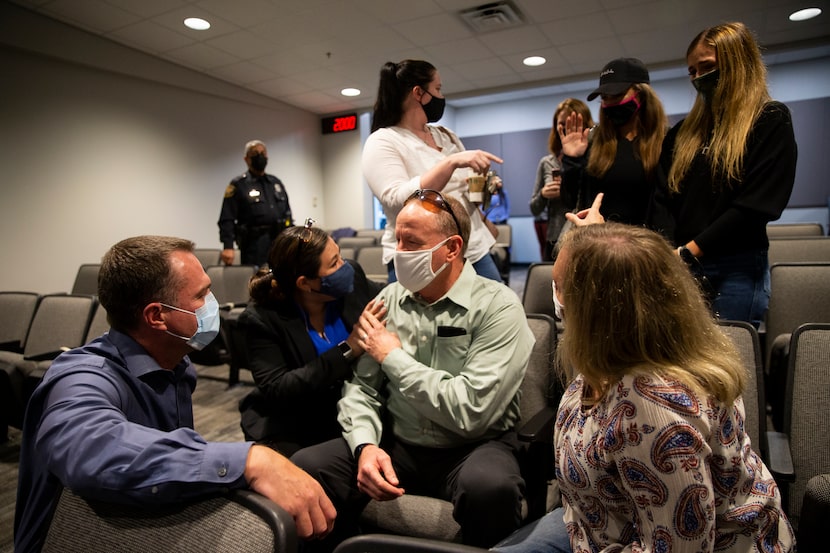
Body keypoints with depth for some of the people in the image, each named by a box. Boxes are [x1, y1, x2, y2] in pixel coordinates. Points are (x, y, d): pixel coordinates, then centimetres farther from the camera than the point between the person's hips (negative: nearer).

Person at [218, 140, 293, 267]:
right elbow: (227, 219, -6)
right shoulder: (238, 185, 0)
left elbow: (287, 214, 21)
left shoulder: (276, 183, 17)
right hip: (254, 246, -5)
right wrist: (228, 247, -16)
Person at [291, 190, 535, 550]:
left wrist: (392, 357, -14)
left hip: (472, 448, -3)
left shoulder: (497, 307, -15)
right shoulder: (388, 300, 2)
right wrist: (366, 445, -17)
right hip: (396, 443, 4)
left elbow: (470, 412, -23)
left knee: (490, 489, -35)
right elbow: (361, 387, 4)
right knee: (305, 468, -17)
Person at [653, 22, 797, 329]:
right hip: (681, 266, 5)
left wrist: (688, 252, -16)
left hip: (737, 269, -4)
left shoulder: (771, 121, 1)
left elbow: (756, 205, -10)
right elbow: (664, 197, 8)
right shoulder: (685, 131, 17)